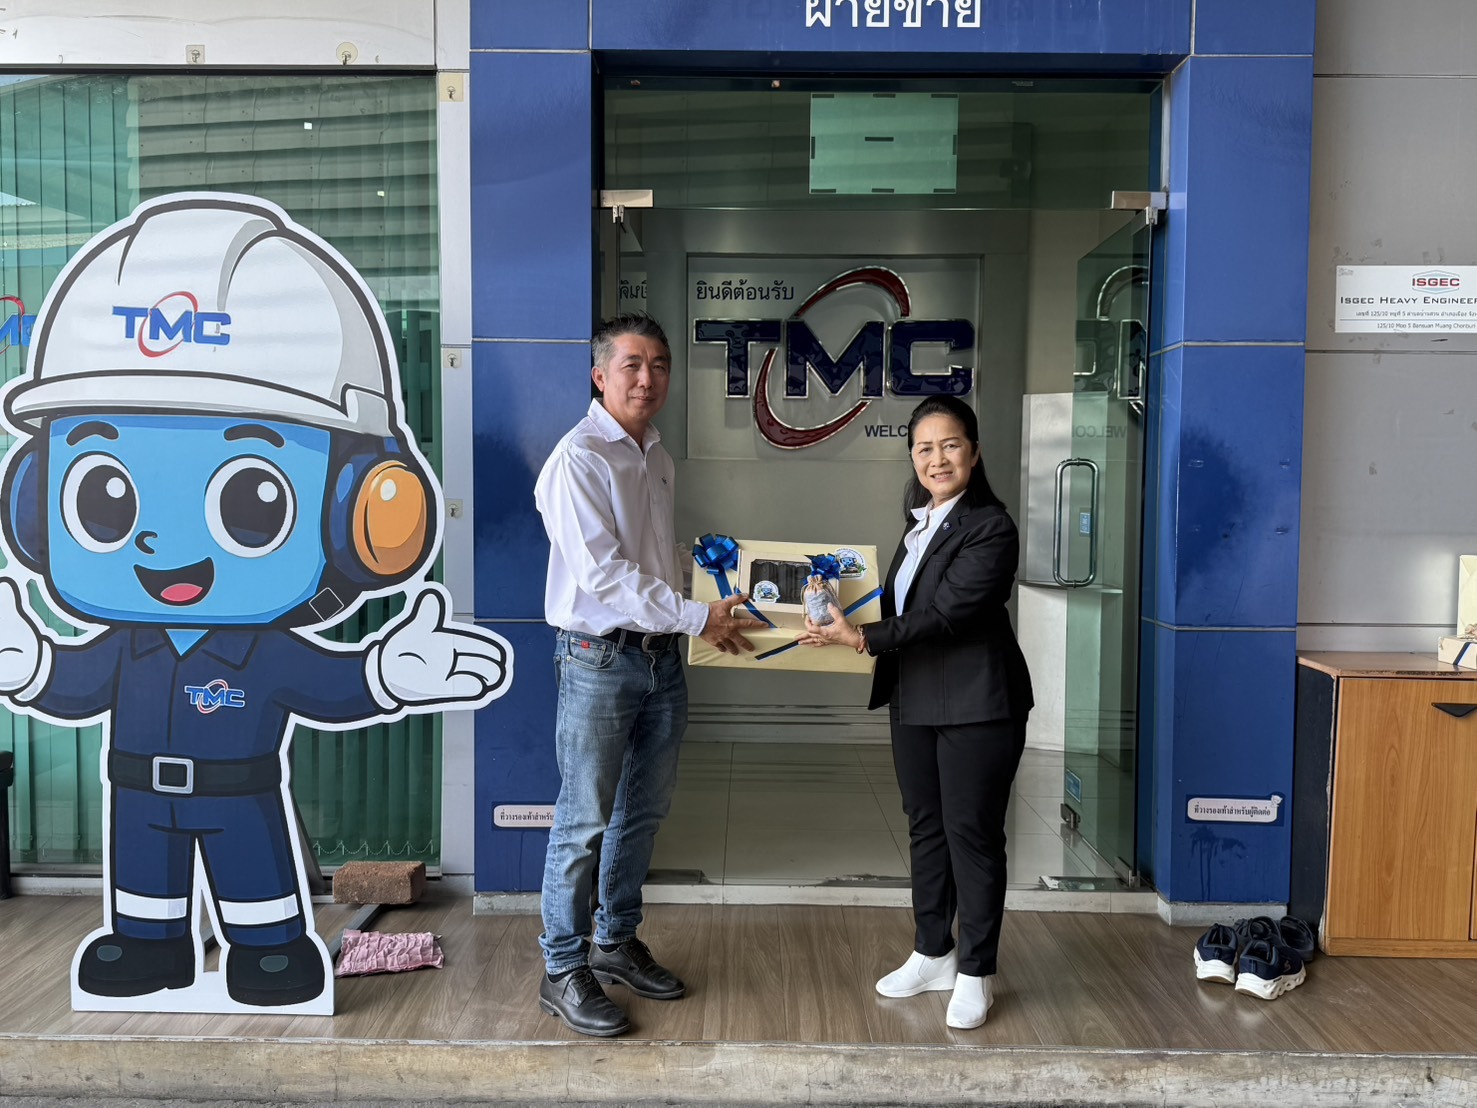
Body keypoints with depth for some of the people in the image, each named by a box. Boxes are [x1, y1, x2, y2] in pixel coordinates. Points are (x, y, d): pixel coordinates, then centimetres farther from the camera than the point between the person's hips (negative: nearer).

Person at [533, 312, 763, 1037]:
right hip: (599, 659, -8)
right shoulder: (579, 459, -14)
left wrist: (704, 612, 12)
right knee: (585, 820, 1)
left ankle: (616, 941, 34)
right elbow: (603, 573, -22)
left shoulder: (654, 454, 13)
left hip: (661, 657, 8)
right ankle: (563, 970, 16)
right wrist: (695, 617, -21)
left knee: (644, 811, 17)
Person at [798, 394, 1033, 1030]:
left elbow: (947, 613, -22)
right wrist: (846, 609, 8)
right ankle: (933, 955, 32)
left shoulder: (990, 528, -14)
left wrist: (862, 638, -24)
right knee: (925, 827, 16)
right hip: (914, 700, 8)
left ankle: (974, 974, 18)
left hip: (977, 704, -8)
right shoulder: (922, 520, 12)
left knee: (972, 833, 2)